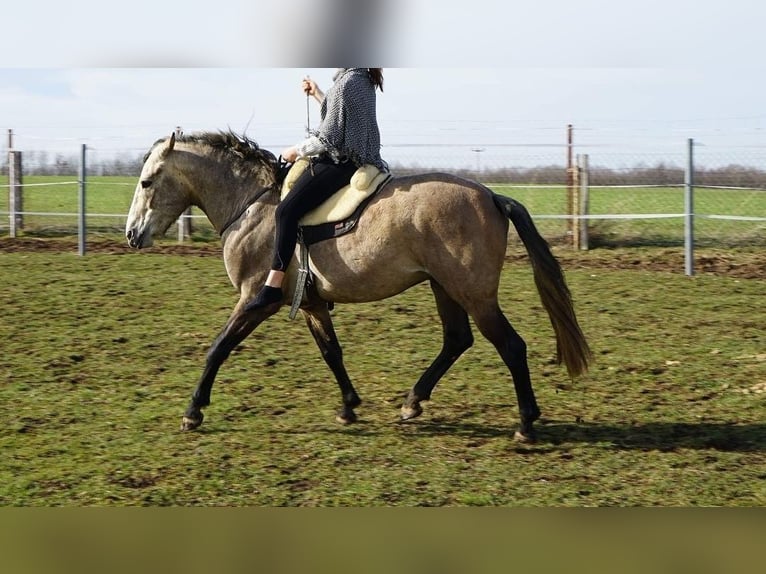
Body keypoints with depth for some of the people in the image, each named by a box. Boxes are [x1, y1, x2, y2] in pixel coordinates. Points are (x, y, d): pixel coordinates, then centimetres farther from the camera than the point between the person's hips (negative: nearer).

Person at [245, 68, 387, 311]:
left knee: (287, 210, -21)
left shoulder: (346, 82, -17)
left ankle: (273, 286, -26)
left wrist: (297, 151, -3)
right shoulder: (365, 80, 13)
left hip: (338, 163, -11)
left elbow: (329, 138, -17)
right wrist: (317, 93, 31)